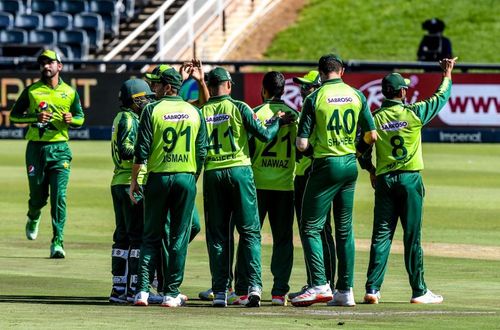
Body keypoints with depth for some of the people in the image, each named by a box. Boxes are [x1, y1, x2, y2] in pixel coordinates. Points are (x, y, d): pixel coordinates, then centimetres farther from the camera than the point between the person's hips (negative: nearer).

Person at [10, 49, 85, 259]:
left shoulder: (70, 92, 8)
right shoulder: (32, 91, 4)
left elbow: (80, 117, 16)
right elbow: (14, 115, 3)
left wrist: (71, 120, -7)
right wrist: (36, 117, -13)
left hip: (60, 149, 0)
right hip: (36, 147, 0)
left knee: (59, 196, -10)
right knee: (38, 195, 6)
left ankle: (57, 242, -9)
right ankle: (33, 218, 41)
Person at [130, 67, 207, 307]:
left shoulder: (152, 110, -4)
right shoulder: (194, 112, 5)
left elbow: (142, 149, -7)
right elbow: (201, 151, 5)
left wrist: (134, 179, 0)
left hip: (158, 178, -1)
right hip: (186, 179, 1)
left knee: (151, 236, 7)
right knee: (179, 238, 5)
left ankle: (142, 290, -4)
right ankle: (171, 294, 3)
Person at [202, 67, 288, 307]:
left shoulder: (201, 113, 4)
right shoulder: (238, 108, -2)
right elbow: (265, 135, -5)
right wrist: (277, 121, 12)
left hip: (212, 174, 2)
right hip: (240, 170, -2)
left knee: (217, 235, 7)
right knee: (250, 231, 2)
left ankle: (219, 292, 2)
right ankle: (253, 286, -12)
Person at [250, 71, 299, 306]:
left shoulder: (256, 113, -5)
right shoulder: (294, 114, 4)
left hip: (258, 182, -2)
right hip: (285, 184, 3)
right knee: (283, 238, 7)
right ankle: (279, 291, 2)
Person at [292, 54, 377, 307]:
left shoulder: (315, 98, -8)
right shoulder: (356, 95, 4)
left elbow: (302, 144, -11)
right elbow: (371, 136, 6)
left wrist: (306, 145, 12)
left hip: (326, 165, -5)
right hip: (350, 165, 5)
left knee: (310, 227, -2)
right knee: (344, 230, 11)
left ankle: (319, 285, -15)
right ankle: (345, 290, 10)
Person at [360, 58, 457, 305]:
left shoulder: (374, 118, -1)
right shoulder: (414, 113, -6)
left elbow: (363, 152, 1)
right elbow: (441, 98, 7)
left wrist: (371, 171, 19)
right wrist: (447, 75, 24)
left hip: (384, 180, 2)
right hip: (410, 180, -2)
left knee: (381, 236, 3)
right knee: (412, 237, 2)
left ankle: (372, 289, -4)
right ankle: (419, 291, 6)